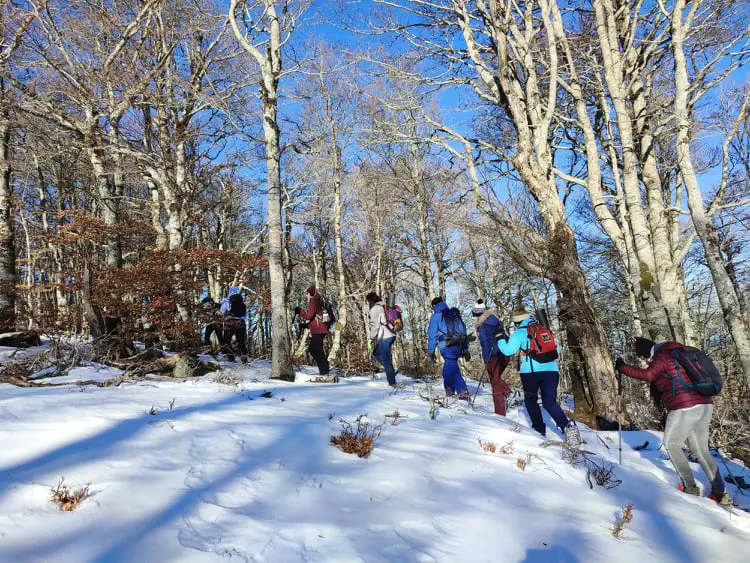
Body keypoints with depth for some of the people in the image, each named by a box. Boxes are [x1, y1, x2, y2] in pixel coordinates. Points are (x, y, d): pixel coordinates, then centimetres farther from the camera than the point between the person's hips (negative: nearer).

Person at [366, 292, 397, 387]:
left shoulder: (374, 309, -8)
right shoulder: (385, 307, 17)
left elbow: (374, 325, -13)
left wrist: (372, 339, -7)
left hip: (384, 337, -9)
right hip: (392, 335, 9)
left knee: (386, 360, -1)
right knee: (376, 353, 23)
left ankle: (392, 382, 3)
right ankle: (391, 371, 15)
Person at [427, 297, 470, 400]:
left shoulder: (435, 316, 3)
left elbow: (432, 334, -1)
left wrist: (431, 351, 2)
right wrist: (465, 348, 23)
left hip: (447, 348, -6)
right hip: (458, 346, 6)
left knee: (453, 371, -8)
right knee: (448, 371, 18)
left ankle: (464, 394, -14)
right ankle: (450, 393, 25)